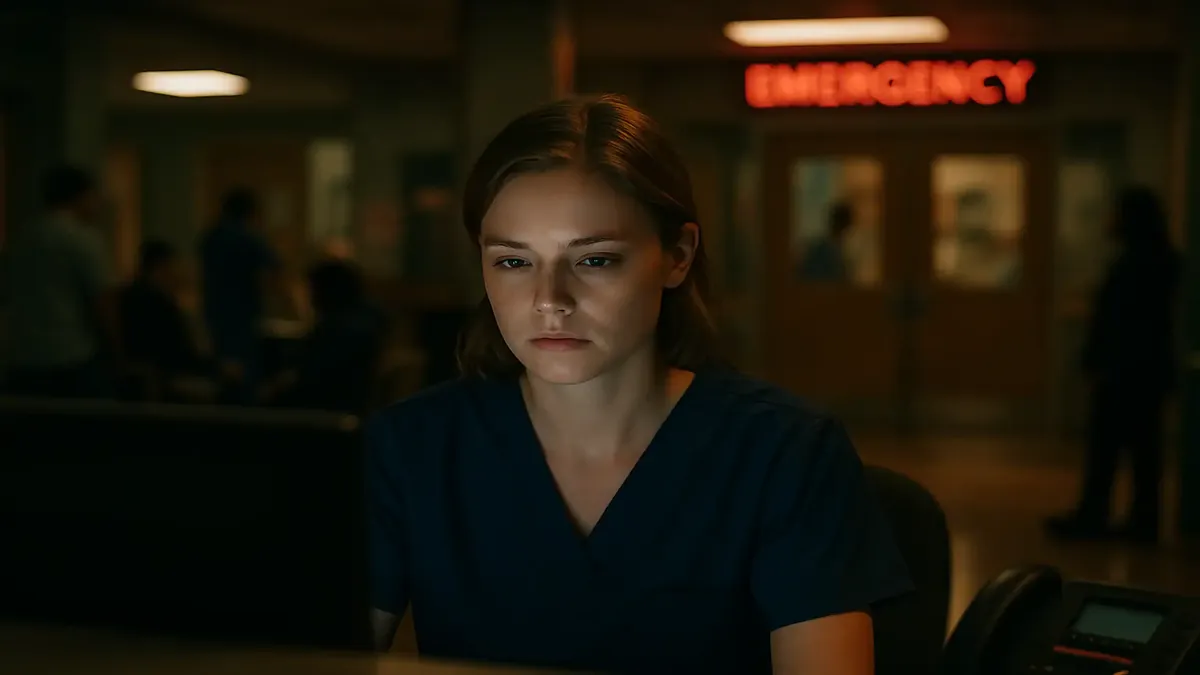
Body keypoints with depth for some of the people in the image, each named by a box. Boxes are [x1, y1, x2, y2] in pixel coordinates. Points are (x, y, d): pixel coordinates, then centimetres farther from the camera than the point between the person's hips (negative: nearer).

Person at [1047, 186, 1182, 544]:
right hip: (1151, 368, 9)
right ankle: (1143, 521, 11)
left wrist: (1099, 364, -15)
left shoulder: (1134, 264, -16)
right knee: (1144, 447, 9)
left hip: (1126, 370, -9)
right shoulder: (1162, 262, 13)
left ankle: (1092, 517, 2)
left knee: (1104, 445, -3)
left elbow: (1117, 320, -19)